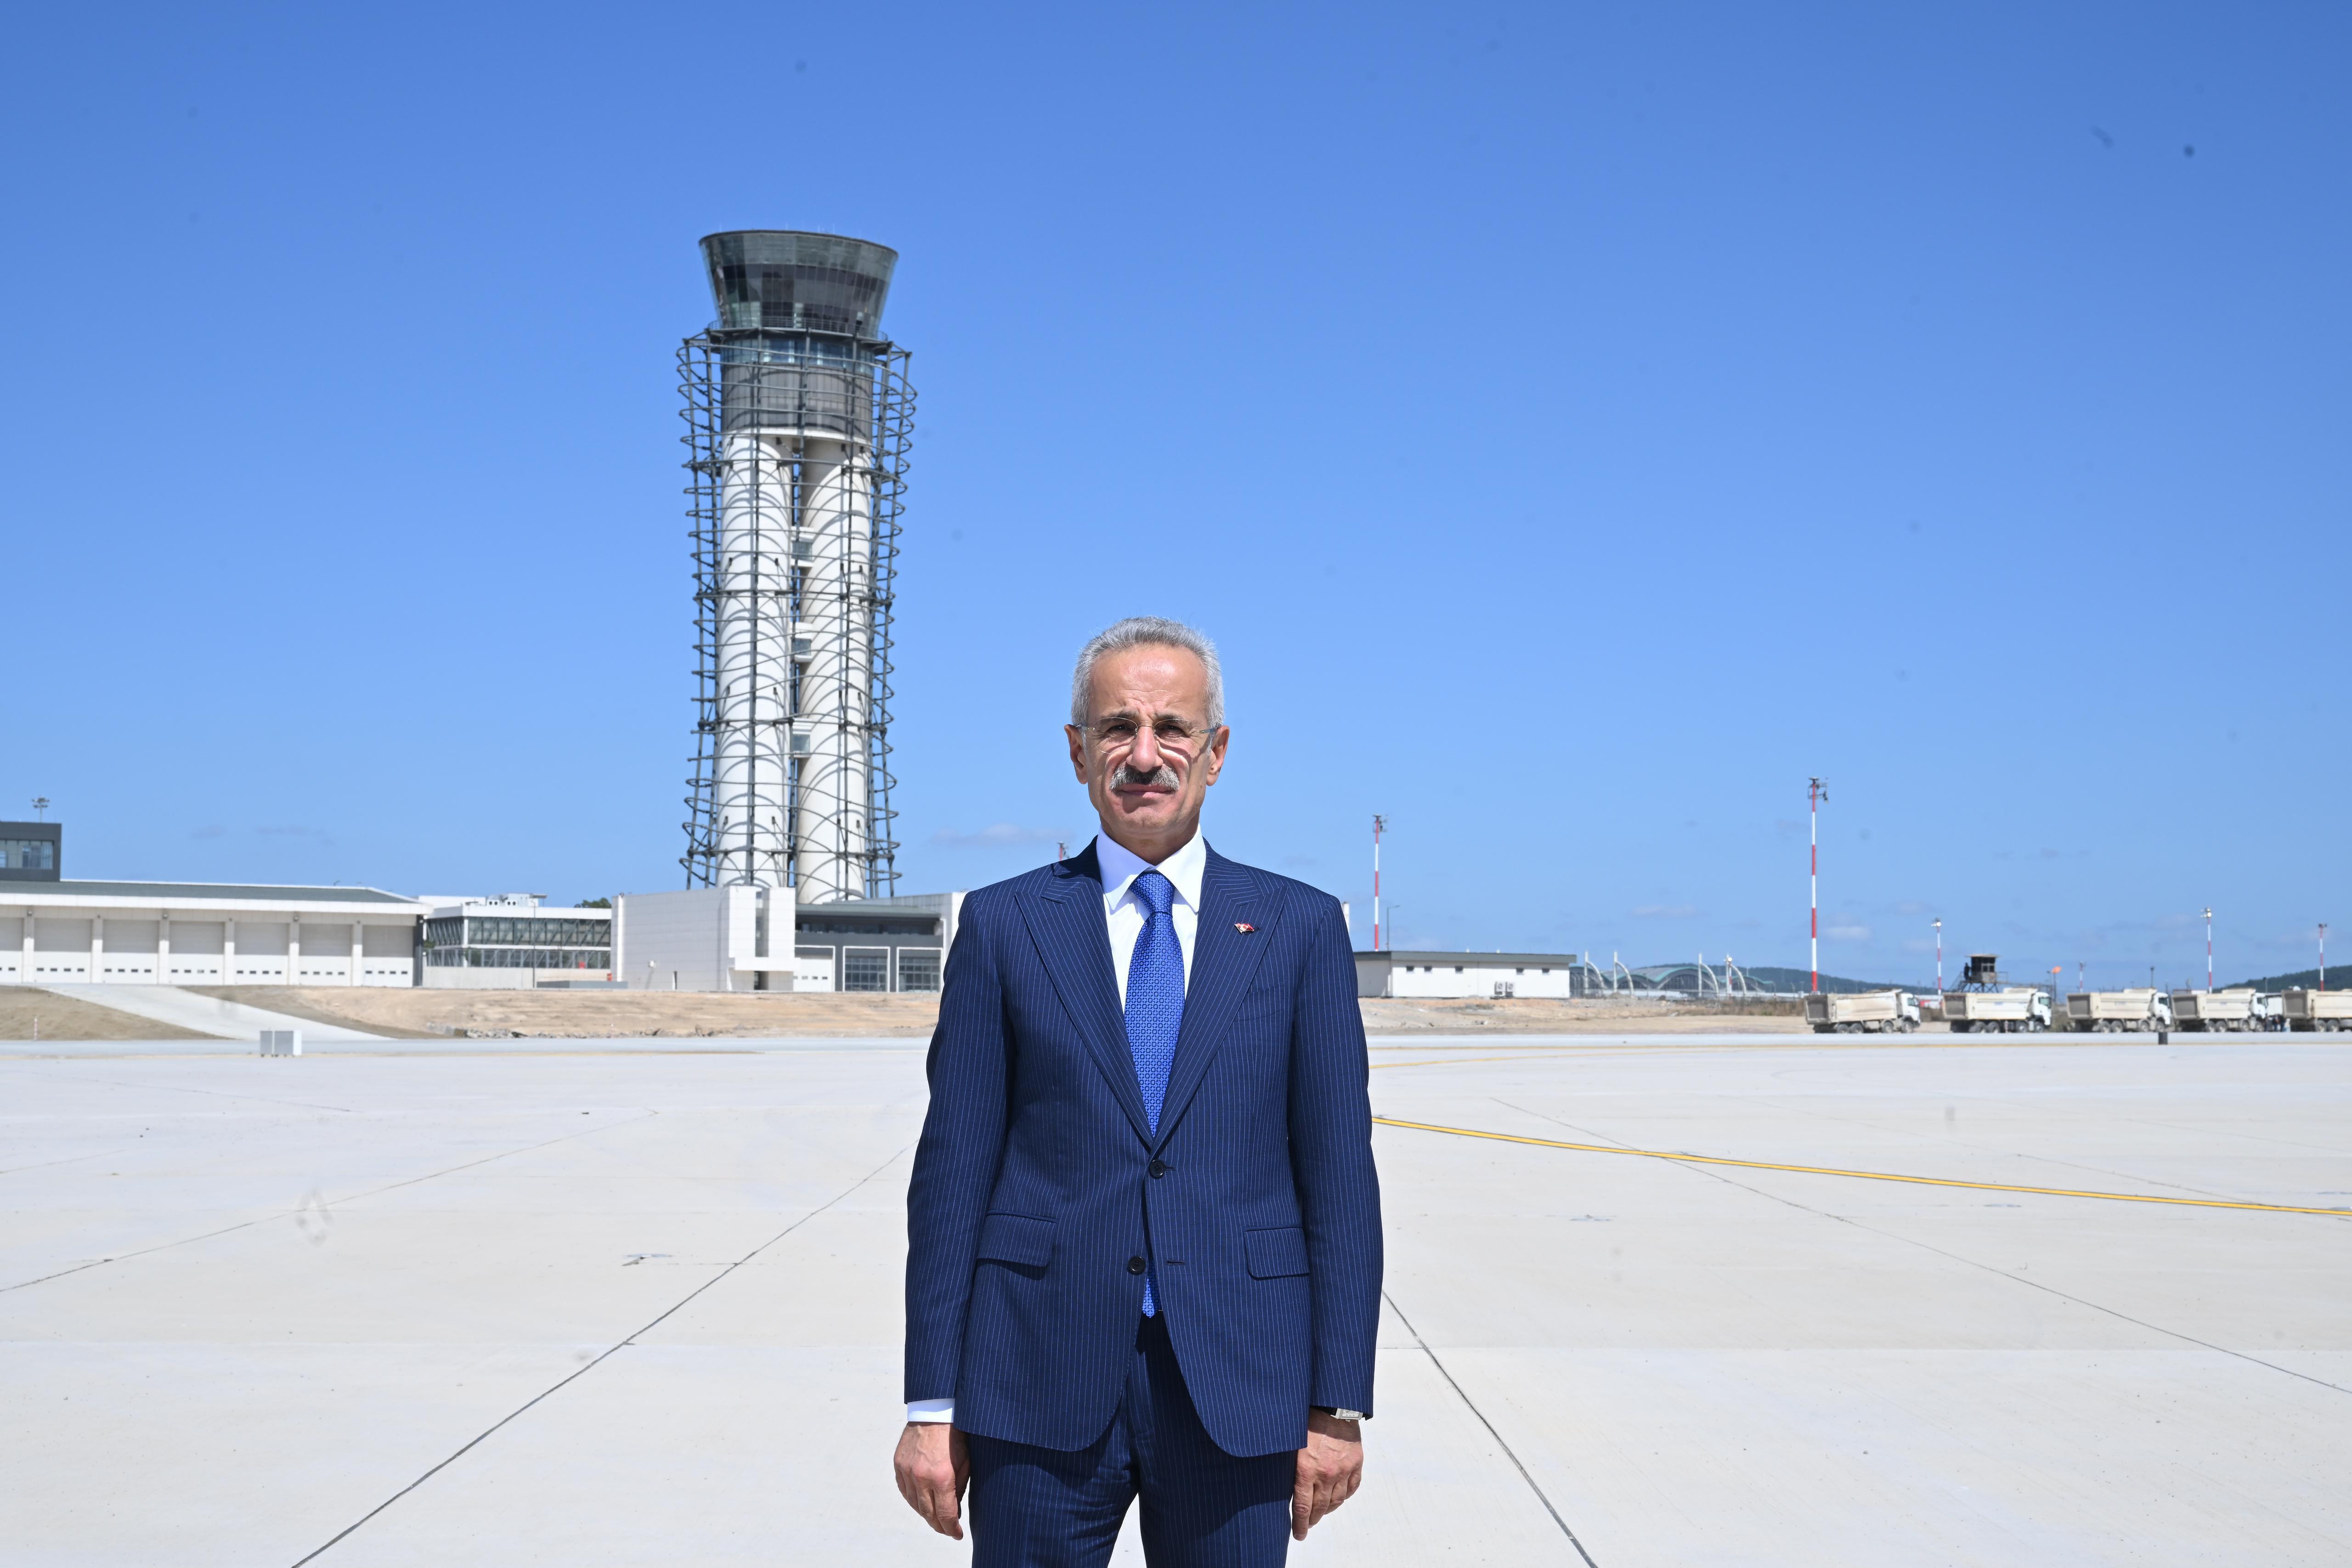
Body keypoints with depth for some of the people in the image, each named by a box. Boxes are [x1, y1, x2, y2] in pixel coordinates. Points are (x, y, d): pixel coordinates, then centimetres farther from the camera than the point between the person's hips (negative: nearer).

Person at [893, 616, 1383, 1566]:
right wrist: (931, 1404, -1)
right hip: (1041, 1391, 0)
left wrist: (1338, 1405, -2)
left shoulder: (1300, 929, 6)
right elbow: (954, 1169, 3)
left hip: (1237, 1388, 0)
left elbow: (1339, 1176, 3)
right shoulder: (1003, 926, 5)